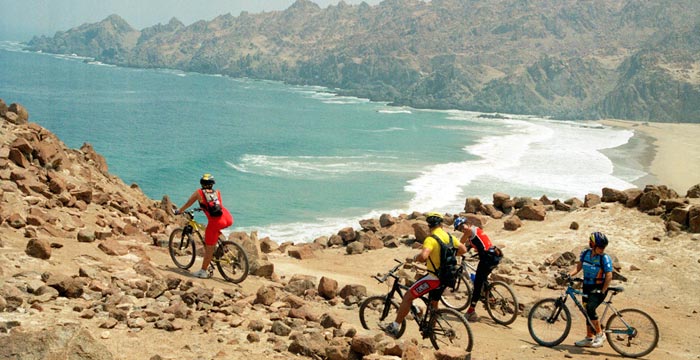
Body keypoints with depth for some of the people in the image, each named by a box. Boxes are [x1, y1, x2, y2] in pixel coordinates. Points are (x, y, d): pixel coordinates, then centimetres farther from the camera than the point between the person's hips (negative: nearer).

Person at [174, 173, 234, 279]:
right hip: (228, 219, 4)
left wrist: (179, 211, 40)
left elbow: (187, 204, 23)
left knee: (209, 248, 6)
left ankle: (203, 271, 14)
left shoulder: (198, 193, 13)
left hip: (216, 221, -4)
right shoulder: (217, 192, 23)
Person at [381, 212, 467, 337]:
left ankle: (394, 327, -3)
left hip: (434, 277, -8)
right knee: (433, 303, 26)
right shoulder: (449, 236, 4)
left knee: (408, 296, -2)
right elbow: (463, 249, 14)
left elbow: (423, 256, -34)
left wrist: (415, 258, -14)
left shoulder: (431, 239, -19)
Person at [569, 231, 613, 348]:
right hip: (587, 287, 6)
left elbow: (609, 276, -20)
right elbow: (578, 266, 5)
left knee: (590, 309, -24)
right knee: (588, 311, 13)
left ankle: (600, 335, -8)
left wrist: (602, 292, -24)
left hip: (598, 288, -6)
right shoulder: (585, 253, -3)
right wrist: (570, 274, -14)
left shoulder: (605, 258, -18)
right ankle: (589, 338, 26)